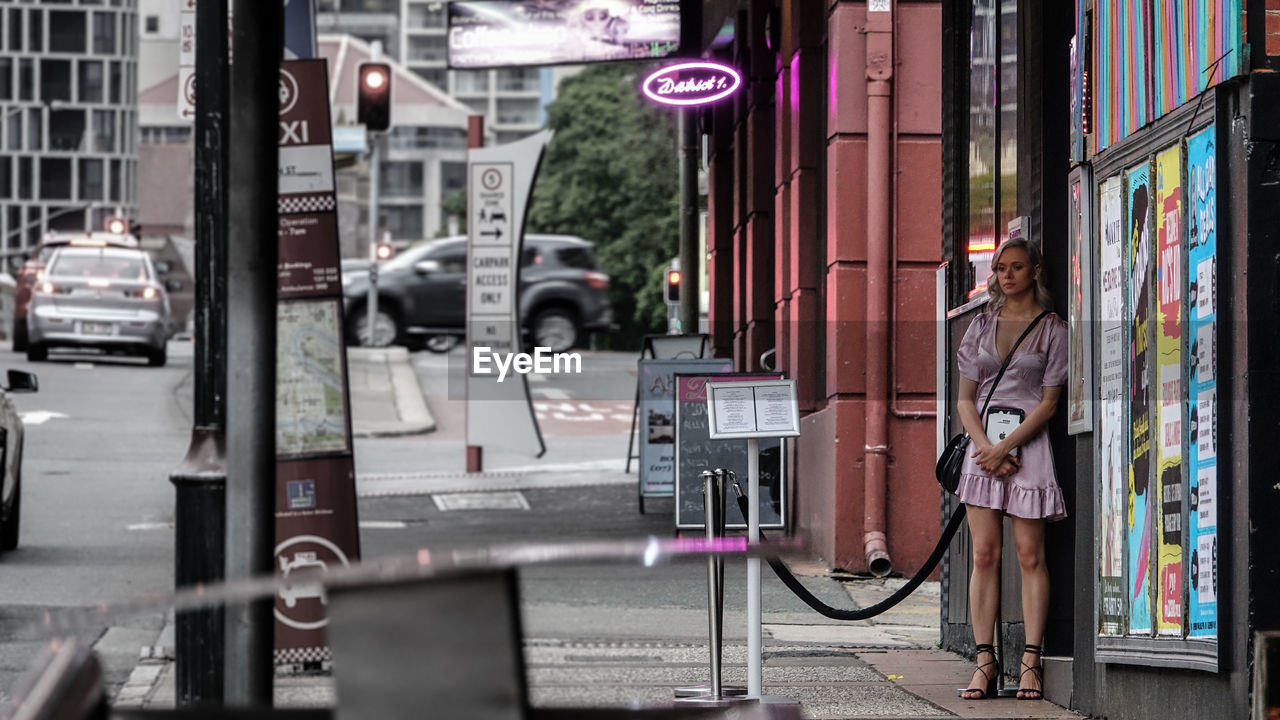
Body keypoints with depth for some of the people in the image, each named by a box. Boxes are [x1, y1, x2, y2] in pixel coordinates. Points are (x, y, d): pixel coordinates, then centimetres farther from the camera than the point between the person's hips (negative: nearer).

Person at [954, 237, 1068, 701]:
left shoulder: (1053, 329, 3)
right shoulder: (982, 326, 14)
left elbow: (1048, 403, -3)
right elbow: (965, 398, 10)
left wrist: (1005, 447, -12)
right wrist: (985, 447, -7)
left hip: (1028, 441, -3)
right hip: (983, 441, 3)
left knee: (1030, 555, -6)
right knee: (985, 554, -3)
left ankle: (1030, 662, -6)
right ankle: (985, 660, -3)